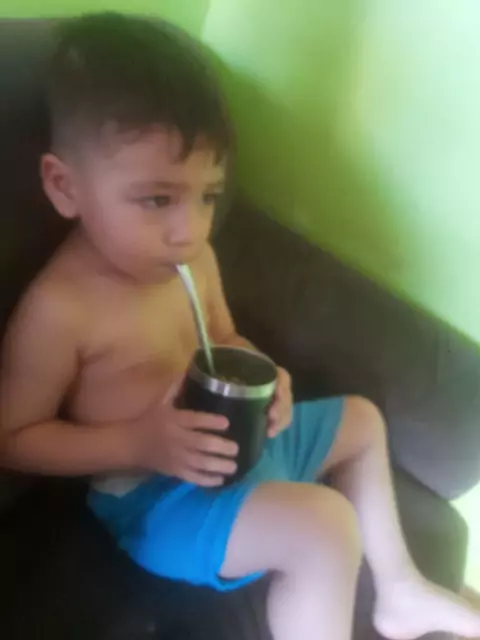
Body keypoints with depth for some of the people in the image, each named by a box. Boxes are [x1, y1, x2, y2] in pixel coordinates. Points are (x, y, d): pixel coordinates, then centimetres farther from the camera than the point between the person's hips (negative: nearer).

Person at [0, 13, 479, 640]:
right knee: (324, 526, -30)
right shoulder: (59, 308, -25)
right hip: (153, 494, -9)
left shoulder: (194, 258, -2)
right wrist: (139, 445, -27)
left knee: (360, 419, 22)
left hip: (241, 442, 9)